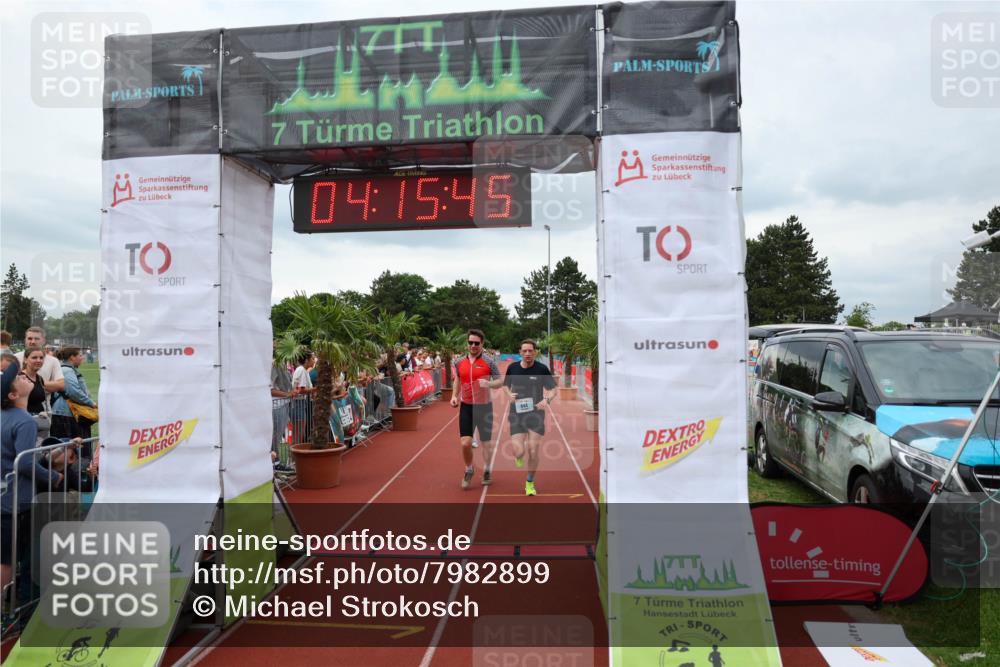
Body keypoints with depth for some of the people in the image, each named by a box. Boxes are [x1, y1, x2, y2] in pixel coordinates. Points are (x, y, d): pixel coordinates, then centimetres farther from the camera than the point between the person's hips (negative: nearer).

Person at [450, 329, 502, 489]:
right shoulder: (460, 362, 4)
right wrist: (454, 396, 4)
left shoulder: (489, 362, -6)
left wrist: (489, 383, -24)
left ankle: (487, 470, 33)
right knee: (465, 443, -6)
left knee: (486, 442, 10)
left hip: (484, 406, -2)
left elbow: (500, 381, -4)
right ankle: (469, 470, 20)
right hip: (466, 407, 2)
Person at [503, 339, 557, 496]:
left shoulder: (542, 369, -5)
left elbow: (553, 389, 2)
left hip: (536, 414, -1)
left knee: (533, 452, -2)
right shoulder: (512, 368, 1)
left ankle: (530, 483, 23)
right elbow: (506, 386, 17)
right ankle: (519, 456, 30)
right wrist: (509, 394, -6)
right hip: (517, 414, 1)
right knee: (519, 452, -10)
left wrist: (547, 400, -19)